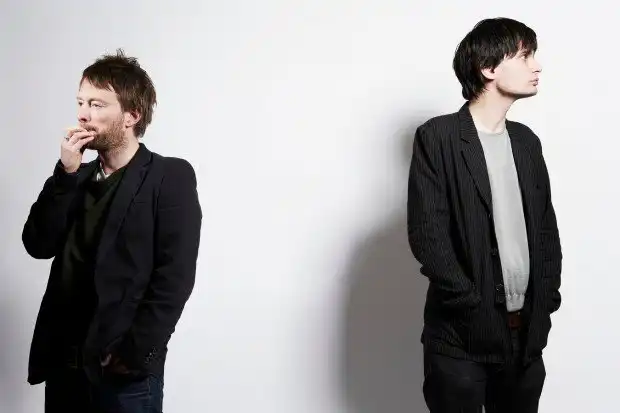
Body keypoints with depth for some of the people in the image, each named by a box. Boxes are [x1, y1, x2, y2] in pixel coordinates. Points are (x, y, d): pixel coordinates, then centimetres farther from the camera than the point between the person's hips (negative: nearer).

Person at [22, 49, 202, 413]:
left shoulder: (170, 177, -5)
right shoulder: (79, 177, 14)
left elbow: (175, 277, -12)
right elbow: (38, 246, 2)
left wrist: (133, 353, -16)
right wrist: (65, 174, -6)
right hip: (64, 363, 6)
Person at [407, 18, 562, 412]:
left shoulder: (526, 141, 12)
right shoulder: (438, 138, -7)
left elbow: (546, 227, 14)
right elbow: (427, 234, -13)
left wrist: (546, 302, 4)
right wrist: (473, 308, -13)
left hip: (526, 331, 5)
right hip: (461, 334, -5)